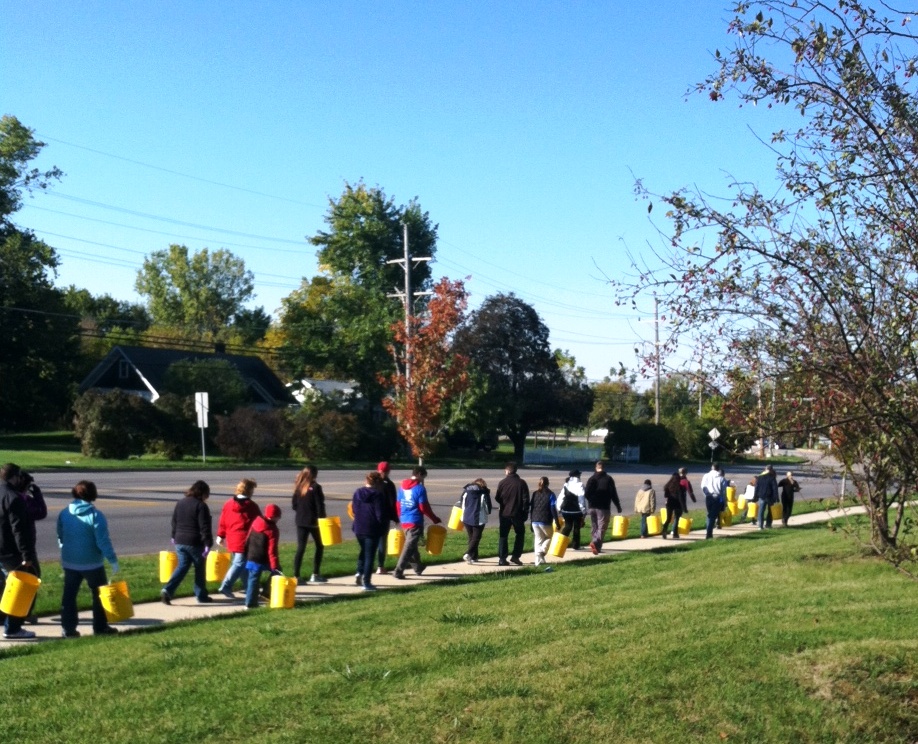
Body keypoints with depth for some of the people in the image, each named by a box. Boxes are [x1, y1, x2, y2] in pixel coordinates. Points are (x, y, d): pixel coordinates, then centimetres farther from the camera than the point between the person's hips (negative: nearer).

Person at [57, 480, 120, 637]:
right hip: (92, 563, -4)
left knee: (69, 595, 9)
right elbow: (103, 541, -17)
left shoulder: (64, 514, 0)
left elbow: (60, 537, 10)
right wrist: (113, 560, -11)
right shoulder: (96, 515, -16)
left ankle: (68, 628, 8)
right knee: (100, 594, 10)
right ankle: (100, 627, 14)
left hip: (69, 562, 4)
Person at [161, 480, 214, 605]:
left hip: (180, 541, 6)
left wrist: (174, 536, 29)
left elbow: (174, 522, 17)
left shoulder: (180, 503, 9)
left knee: (182, 566, 10)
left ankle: (168, 590, -9)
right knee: (199, 568, 10)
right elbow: (205, 527, -17)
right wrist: (208, 544, -17)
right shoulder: (201, 506, -12)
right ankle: (201, 595, 19)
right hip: (195, 543, -6)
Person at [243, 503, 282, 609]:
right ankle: (267, 592, 10)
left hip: (251, 557, 6)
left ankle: (250, 603, 6)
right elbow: (272, 550, -17)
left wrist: (247, 555, 26)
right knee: (276, 572, 15)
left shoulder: (255, 522, 6)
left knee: (253, 580, 9)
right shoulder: (272, 530, -13)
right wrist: (275, 566, -16)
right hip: (264, 560, -6)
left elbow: (248, 540, 14)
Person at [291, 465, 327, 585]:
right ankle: (315, 575, 12)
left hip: (300, 521, 5)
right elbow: (320, 506, -14)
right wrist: (322, 519, -7)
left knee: (300, 548, 5)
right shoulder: (315, 488, -12)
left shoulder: (298, 487, 3)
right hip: (313, 521, -5)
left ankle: (296, 576, -2)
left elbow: (294, 504, 8)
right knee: (319, 547, 13)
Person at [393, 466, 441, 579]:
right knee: (409, 547, -5)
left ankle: (418, 567, 35)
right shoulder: (420, 488, -13)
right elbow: (424, 507, -13)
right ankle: (398, 571, -10)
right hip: (415, 522, -8)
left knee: (411, 545, 20)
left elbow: (398, 505, 12)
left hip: (404, 522, 8)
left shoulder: (402, 487, 8)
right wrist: (435, 519, -3)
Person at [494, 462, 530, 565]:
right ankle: (515, 556, 7)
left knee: (503, 536, 8)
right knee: (520, 534, 16)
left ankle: (502, 558, 1)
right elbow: (526, 500, -6)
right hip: (517, 514, 0)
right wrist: (525, 512, 1)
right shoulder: (521, 483, -4)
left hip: (504, 513, 0)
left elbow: (497, 498, 1)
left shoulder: (502, 483, -4)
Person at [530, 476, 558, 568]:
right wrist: (557, 522, -7)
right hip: (545, 522, -4)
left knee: (538, 539, 11)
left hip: (535, 521, 4)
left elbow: (531, 507, 8)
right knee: (549, 537, 16)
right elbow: (553, 509, -10)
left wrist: (531, 521, 13)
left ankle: (539, 560, 5)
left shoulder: (535, 494, 7)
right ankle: (542, 551, -8)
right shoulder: (550, 494, -5)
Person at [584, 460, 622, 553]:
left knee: (594, 527, 14)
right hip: (604, 507, -4)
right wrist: (618, 506, 2)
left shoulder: (591, 478, 4)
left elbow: (586, 493, -2)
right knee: (602, 527, -6)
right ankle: (595, 542, -28)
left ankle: (597, 547, 14)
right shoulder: (608, 479, -4)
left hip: (592, 507, 4)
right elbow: (613, 494, -6)